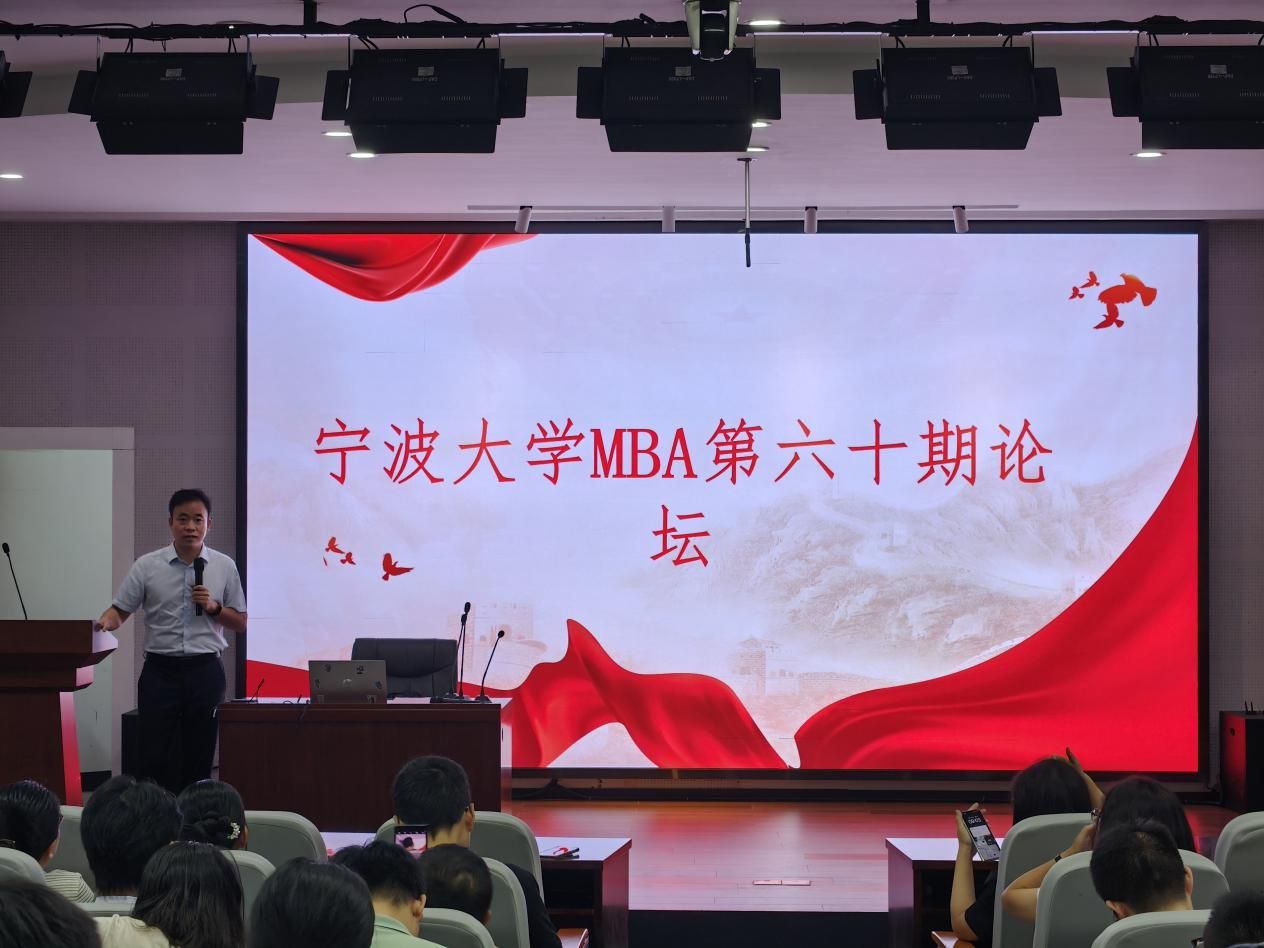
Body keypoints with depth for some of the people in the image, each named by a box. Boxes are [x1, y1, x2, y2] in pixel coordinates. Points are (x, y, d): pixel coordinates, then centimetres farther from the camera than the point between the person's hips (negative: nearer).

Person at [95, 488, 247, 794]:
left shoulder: (224, 567, 4)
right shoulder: (147, 566, 1)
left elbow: (241, 623, 10)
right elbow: (120, 610, 2)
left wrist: (214, 607, -9)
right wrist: (104, 623, -20)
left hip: (204, 672, 1)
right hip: (160, 671, -1)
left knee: (199, 758, 5)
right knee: (157, 758, -3)